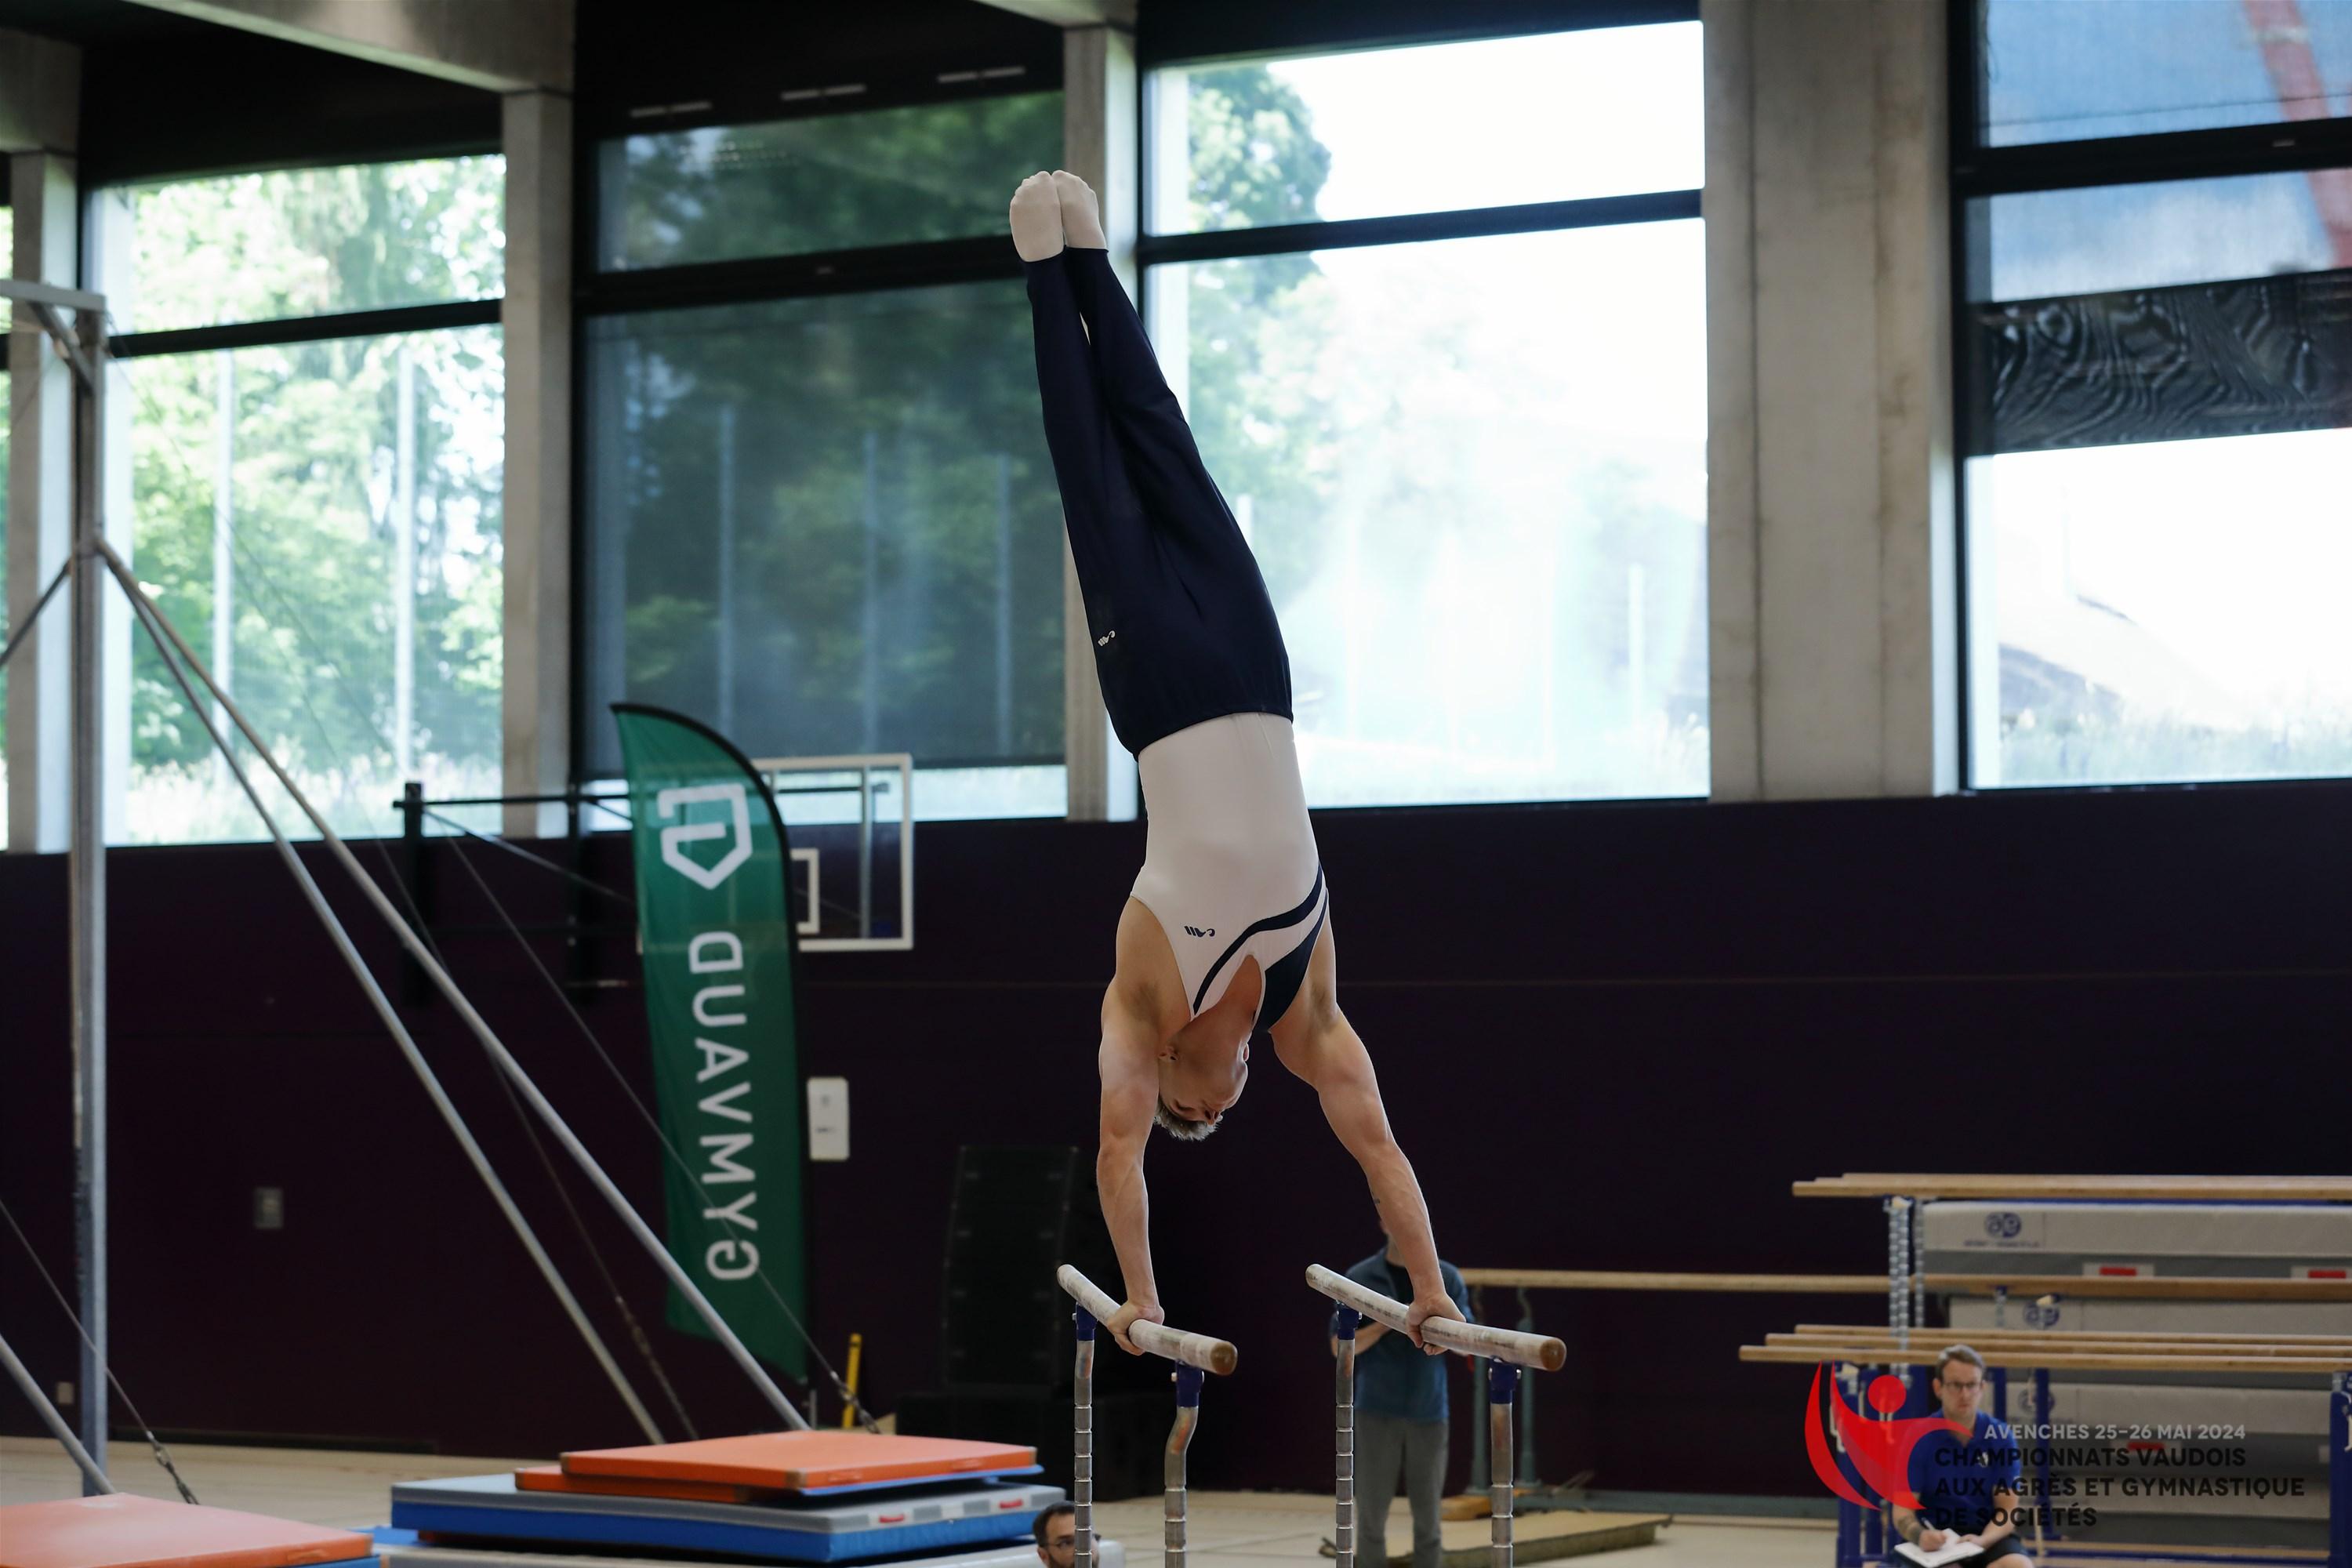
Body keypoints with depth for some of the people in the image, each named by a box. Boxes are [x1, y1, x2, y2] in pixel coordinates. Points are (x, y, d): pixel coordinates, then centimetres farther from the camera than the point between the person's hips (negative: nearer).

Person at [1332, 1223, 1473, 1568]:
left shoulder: (1447, 1277, 4)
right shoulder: (1360, 1279, -1)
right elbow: (1340, 1346, -4)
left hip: (1429, 1411, 1)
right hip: (1376, 1411, -1)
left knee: (1428, 1516, 3)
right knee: (1371, 1514, 1)